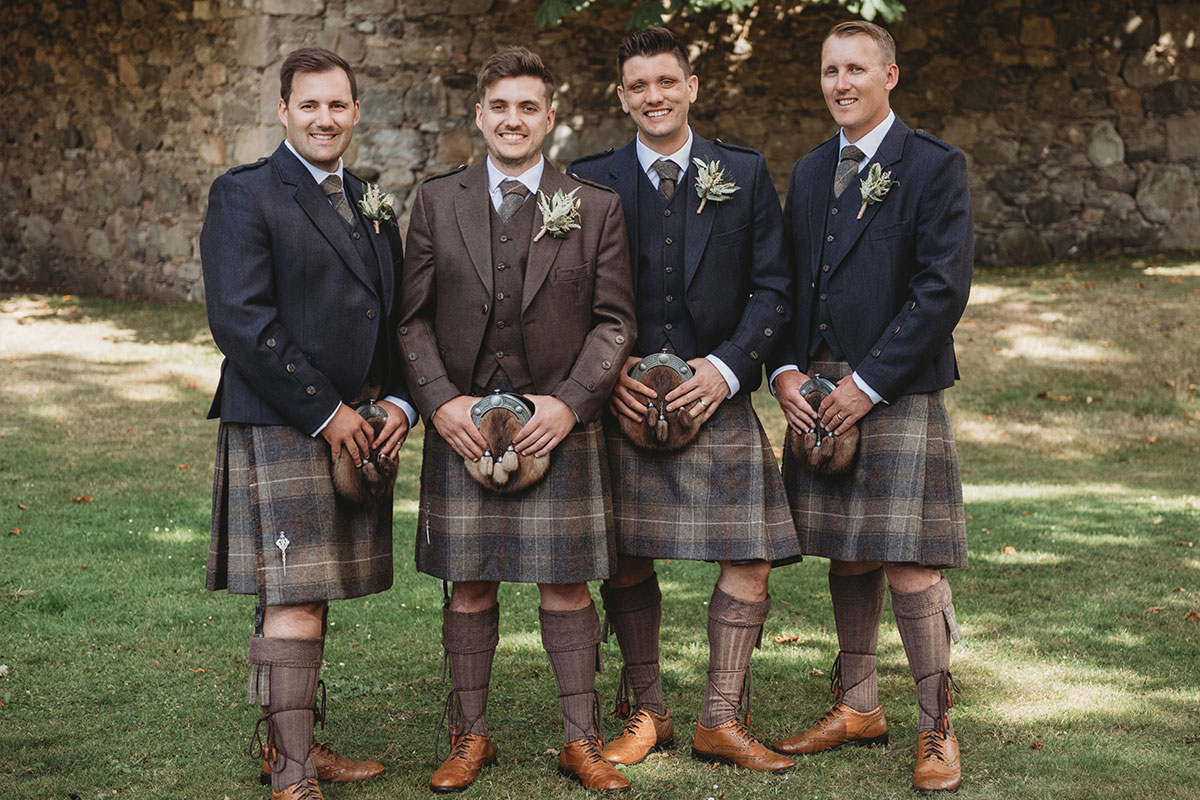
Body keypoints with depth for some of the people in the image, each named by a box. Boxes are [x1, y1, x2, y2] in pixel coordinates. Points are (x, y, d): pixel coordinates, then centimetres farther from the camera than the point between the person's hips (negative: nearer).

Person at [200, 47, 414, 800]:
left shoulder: (369, 203, 17)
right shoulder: (245, 196, -6)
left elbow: (393, 316, 19)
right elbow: (241, 319, -15)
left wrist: (400, 402, 1)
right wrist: (324, 413, -16)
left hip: (357, 427, 7)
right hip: (279, 429, -7)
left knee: (310, 593, 12)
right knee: (293, 602, -8)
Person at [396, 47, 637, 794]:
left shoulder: (596, 208, 4)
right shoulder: (436, 202, 6)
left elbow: (614, 321, 2)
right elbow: (414, 317, 5)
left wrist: (570, 402, -10)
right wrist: (441, 401, -8)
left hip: (559, 424, -1)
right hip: (463, 425, 1)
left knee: (567, 586, 3)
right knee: (469, 587, 6)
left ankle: (581, 739, 15)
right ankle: (471, 737, 19)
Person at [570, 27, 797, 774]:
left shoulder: (744, 174, 4)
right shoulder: (590, 180, 4)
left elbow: (772, 288, 3)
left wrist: (727, 367, -11)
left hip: (717, 397, 0)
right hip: (624, 401, 0)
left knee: (748, 558, -4)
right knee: (626, 564, 4)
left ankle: (722, 720, 9)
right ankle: (646, 712, 21)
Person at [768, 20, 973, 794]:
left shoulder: (934, 167, -4)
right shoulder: (810, 172, 16)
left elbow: (943, 288, -11)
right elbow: (787, 280, 17)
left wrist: (869, 382, -14)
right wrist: (787, 371, 0)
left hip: (898, 391, -6)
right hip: (819, 390, 6)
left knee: (909, 564, -7)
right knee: (847, 557, 12)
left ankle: (937, 729, 3)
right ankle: (858, 707, 23)